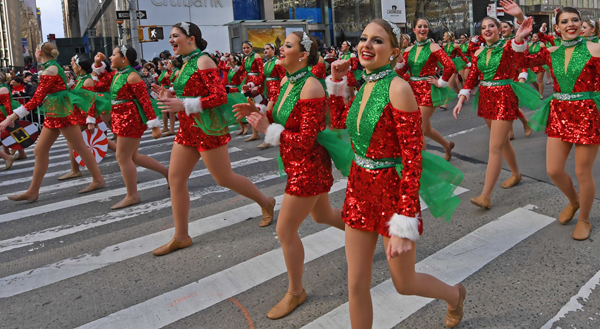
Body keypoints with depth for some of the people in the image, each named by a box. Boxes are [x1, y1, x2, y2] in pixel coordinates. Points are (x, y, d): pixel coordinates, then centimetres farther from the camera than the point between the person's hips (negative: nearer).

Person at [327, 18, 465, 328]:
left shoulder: (398, 88, -19)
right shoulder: (366, 85, 4)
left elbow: (413, 160, -21)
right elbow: (338, 121, 23)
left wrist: (404, 225, -24)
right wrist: (336, 80, 12)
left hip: (393, 190, -6)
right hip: (359, 187, 6)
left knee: (404, 283, 14)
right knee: (356, 285, 10)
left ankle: (454, 295, 47)